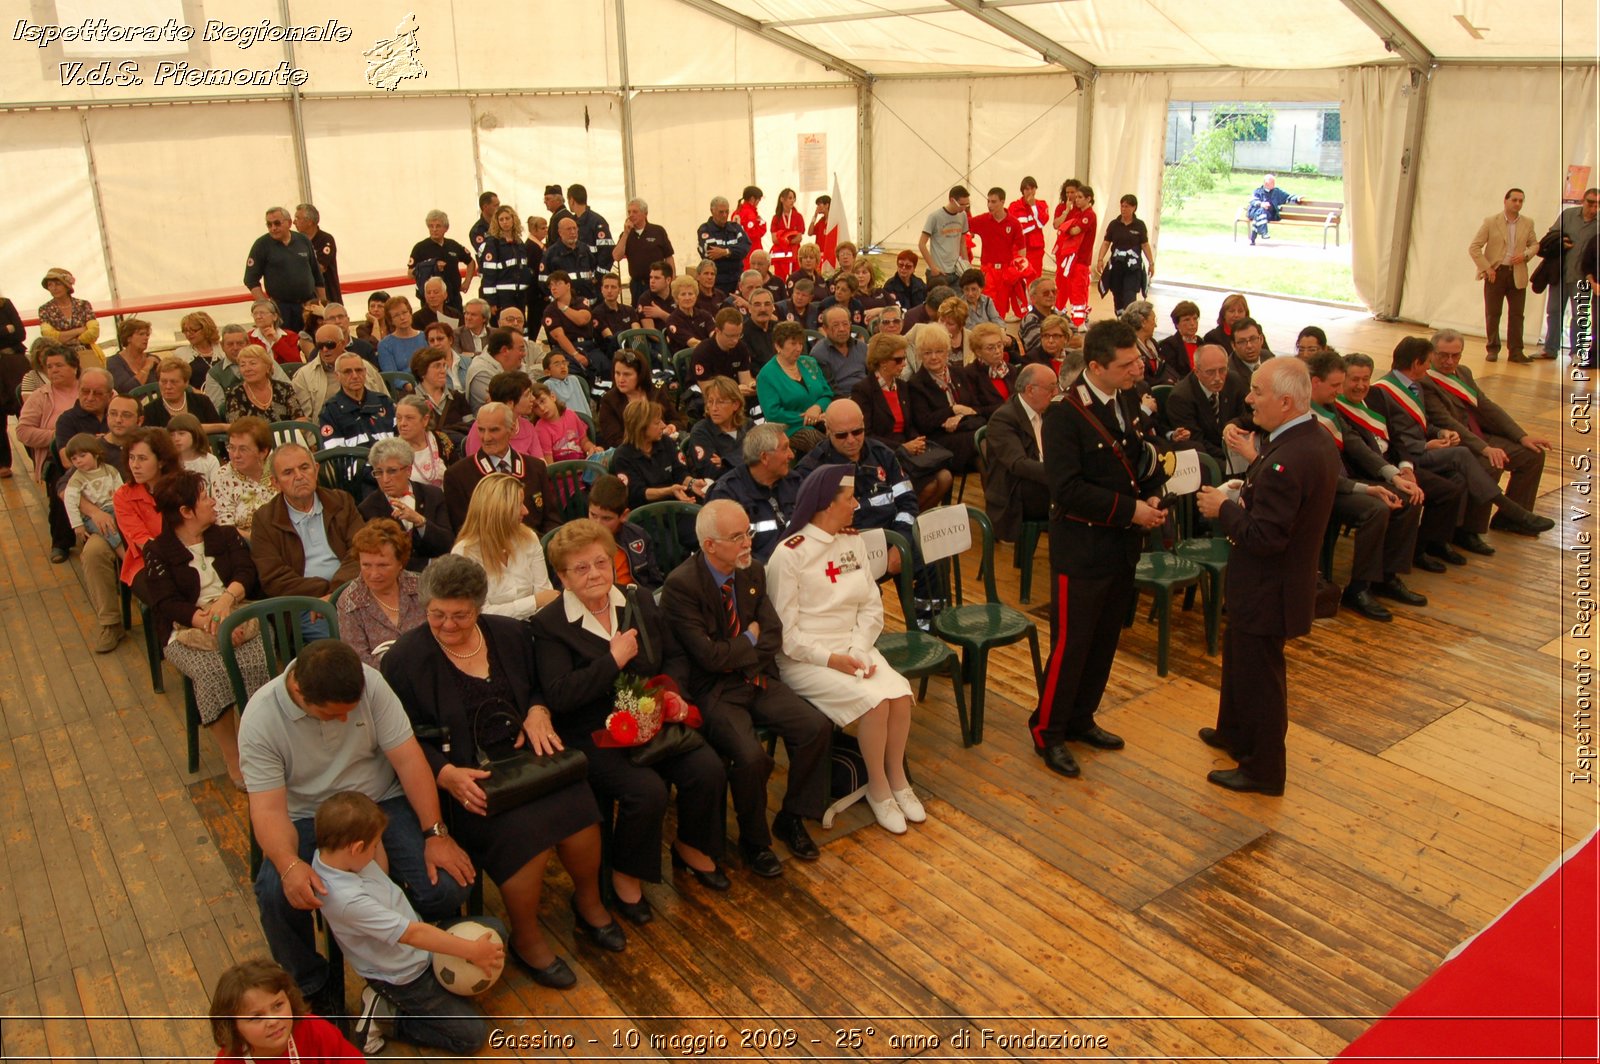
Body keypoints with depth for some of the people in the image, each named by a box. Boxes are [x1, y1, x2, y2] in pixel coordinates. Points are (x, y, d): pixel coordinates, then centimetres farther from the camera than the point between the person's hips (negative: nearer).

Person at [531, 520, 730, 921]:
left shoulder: (641, 605, 10)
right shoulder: (549, 624, -6)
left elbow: (676, 658, 14)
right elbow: (558, 696, -17)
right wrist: (614, 661, -18)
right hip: (592, 733, -5)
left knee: (708, 770, -17)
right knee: (647, 790, -28)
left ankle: (690, 847, 14)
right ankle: (625, 874, 1)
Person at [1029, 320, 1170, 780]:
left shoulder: (1129, 401, 4)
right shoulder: (1064, 414, -19)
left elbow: (1150, 456, 12)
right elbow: (1067, 490, -24)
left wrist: (1151, 499, -7)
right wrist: (1129, 509, -22)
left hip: (1123, 547, 8)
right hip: (1081, 548, -7)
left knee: (1105, 641, 17)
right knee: (1070, 644, 2)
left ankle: (1080, 720, 34)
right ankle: (1047, 732, 18)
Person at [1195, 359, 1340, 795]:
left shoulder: (1286, 461, -31)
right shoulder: (1318, 440, 1)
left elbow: (1264, 538, -30)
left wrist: (1224, 509, -17)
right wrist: (1244, 495, 1)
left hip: (1267, 590, -10)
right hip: (1291, 574, 10)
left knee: (1259, 676, 7)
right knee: (1239, 657, 27)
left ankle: (1264, 770, 25)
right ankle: (1235, 733, 48)